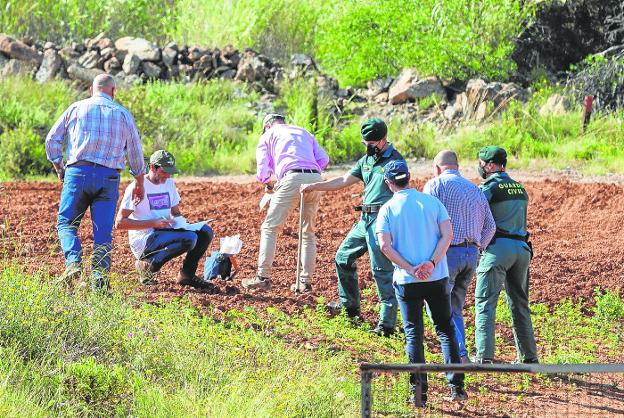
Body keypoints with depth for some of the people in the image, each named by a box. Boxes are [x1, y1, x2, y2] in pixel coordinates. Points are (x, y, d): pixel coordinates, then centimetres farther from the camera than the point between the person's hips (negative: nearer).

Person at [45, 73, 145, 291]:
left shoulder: (77, 108, 10)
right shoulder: (123, 114, 12)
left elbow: (52, 140, 9)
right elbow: (135, 151, 17)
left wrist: (58, 167, 20)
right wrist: (140, 183, 27)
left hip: (78, 172, -1)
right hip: (109, 176, 1)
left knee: (66, 222, 5)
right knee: (103, 230, 2)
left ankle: (73, 262, -19)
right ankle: (100, 279, -5)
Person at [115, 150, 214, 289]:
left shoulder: (169, 183, 13)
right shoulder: (137, 187, -11)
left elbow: (176, 212, 26)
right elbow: (119, 223, -16)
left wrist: (178, 219, 0)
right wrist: (153, 223, -21)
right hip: (143, 240, -8)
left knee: (205, 231, -8)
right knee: (189, 238, -29)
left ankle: (187, 275, 3)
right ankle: (148, 265, -14)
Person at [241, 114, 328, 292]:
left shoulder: (268, 135, 20)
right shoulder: (304, 132, 31)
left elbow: (263, 167, 14)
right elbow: (323, 158, 17)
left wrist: (267, 184, 34)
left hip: (292, 178, -4)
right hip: (315, 178, 4)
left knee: (270, 228, 2)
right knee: (308, 232, 14)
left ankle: (263, 277, -6)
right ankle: (306, 281, 9)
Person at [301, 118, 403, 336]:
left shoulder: (394, 161, -10)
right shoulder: (366, 160, 16)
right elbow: (343, 181, 22)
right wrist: (314, 186, 18)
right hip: (365, 220, 9)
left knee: (382, 270, -10)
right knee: (343, 257, 18)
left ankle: (387, 324, -8)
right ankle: (349, 306, 32)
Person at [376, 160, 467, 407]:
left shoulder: (387, 209, -1)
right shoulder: (432, 202, 4)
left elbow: (385, 245, -11)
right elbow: (447, 234, -5)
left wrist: (410, 269, -10)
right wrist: (432, 263, -11)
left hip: (406, 281, -1)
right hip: (438, 278, 1)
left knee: (413, 334, 5)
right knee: (445, 330, 12)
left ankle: (419, 391, -4)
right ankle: (456, 386, 4)